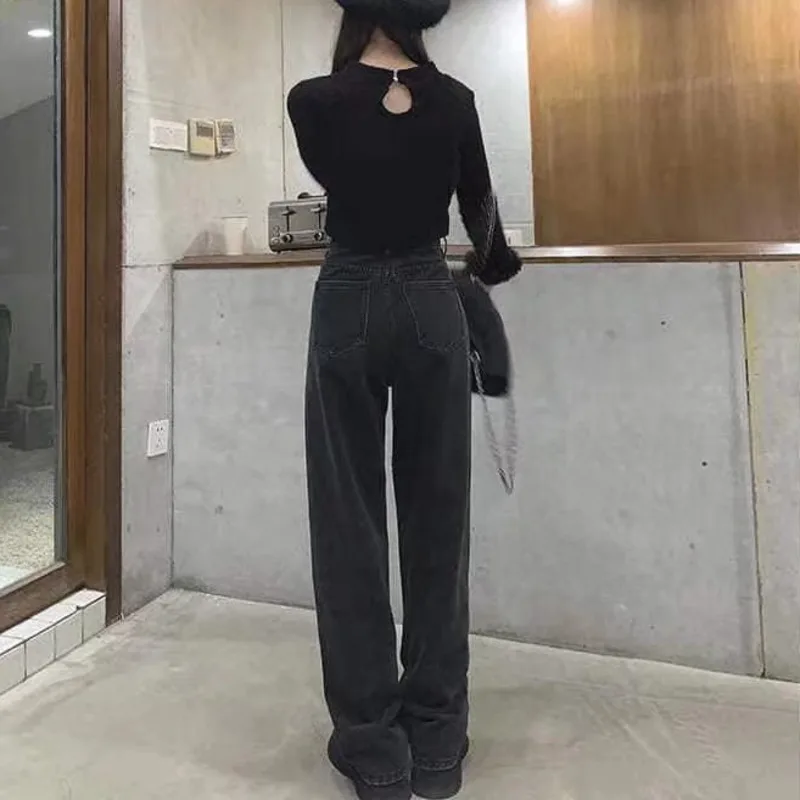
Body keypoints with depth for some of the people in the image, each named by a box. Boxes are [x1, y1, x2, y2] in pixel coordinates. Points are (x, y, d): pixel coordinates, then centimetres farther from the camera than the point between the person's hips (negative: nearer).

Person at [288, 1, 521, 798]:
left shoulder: (313, 102, -2)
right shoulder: (454, 101, 3)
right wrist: (493, 262, 39)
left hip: (349, 305, -1)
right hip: (431, 304, 2)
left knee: (350, 522, 4)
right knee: (436, 516, 7)